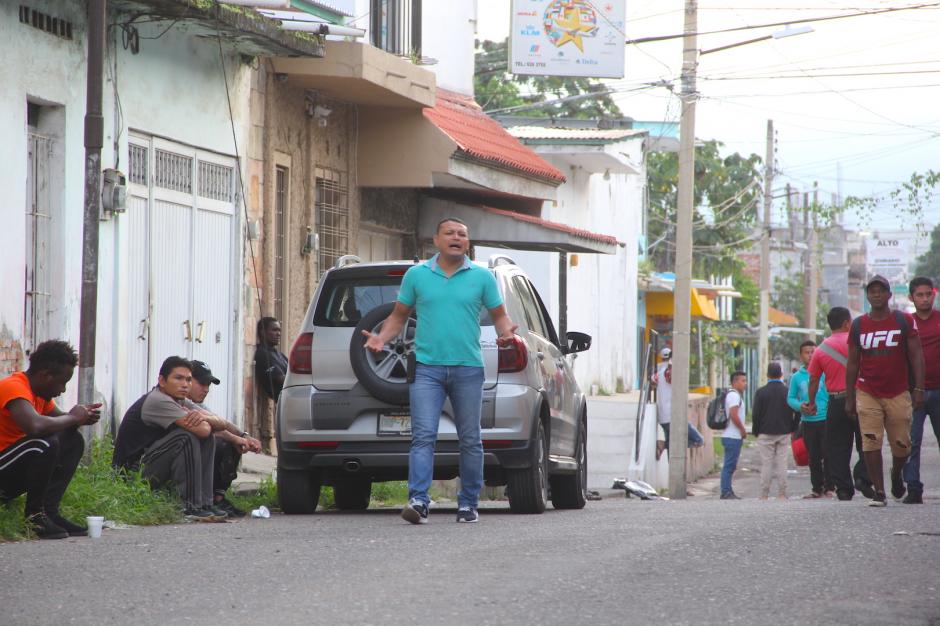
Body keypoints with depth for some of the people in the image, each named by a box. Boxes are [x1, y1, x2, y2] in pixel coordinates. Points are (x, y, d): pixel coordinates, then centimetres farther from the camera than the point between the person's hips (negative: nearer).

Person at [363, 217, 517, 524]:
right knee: (423, 436, -12)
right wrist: (381, 338, -2)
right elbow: (398, 316, 15)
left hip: (468, 369, 1)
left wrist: (506, 332, -10)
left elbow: (499, 315, 12)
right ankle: (418, 500, -19)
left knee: (470, 440, 5)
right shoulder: (416, 275, 8)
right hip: (427, 368, -1)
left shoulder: (482, 277, 7)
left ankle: (468, 503, 14)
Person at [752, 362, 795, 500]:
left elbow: (755, 414, -5)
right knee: (782, 464, 5)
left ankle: (764, 495, -1)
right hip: (784, 433, 2)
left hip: (766, 433, -2)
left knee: (766, 464, 0)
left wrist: (755, 431, 5)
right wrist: (791, 429, 13)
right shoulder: (787, 391, 0)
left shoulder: (761, 392, -7)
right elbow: (794, 412, 4)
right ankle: (782, 494, 3)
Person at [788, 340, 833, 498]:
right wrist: (800, 405, -9)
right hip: (808, 422, 2)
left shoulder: (825, 373, 0)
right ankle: (817, 488, 12)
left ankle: (829, 487, 0)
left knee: (827, 454, -5)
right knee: (813, 457, 6)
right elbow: (790, 398, 11)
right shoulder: (796, 377, 7)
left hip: (825, 420, -2)